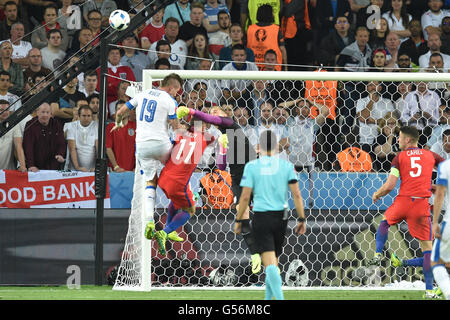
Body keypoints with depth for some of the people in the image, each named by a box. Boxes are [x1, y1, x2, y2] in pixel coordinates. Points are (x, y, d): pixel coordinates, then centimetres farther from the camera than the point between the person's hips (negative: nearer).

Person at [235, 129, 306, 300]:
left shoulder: (252, 166, -3)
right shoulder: (286, 166, 2)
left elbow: (245, 197, -5)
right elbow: (297, 195, -2)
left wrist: (238, 220, 5)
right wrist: (302, 219, 4)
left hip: (260, 217, -3)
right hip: (280, 216, 3)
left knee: (270, 263, -8)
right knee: (274, 258, 20)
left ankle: (279, 297, -29)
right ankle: (269, 298, 30)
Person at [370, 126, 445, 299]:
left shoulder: (400, 157, 4)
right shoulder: (430, 155, 10)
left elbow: (390, 185, -3)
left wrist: (377, 194, 16)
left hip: (403, 200, 0)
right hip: (422, 204, 0)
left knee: (385, 221, 34)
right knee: (427, 247, 1)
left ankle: (378, 255, 25)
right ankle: (429, 290, -3)